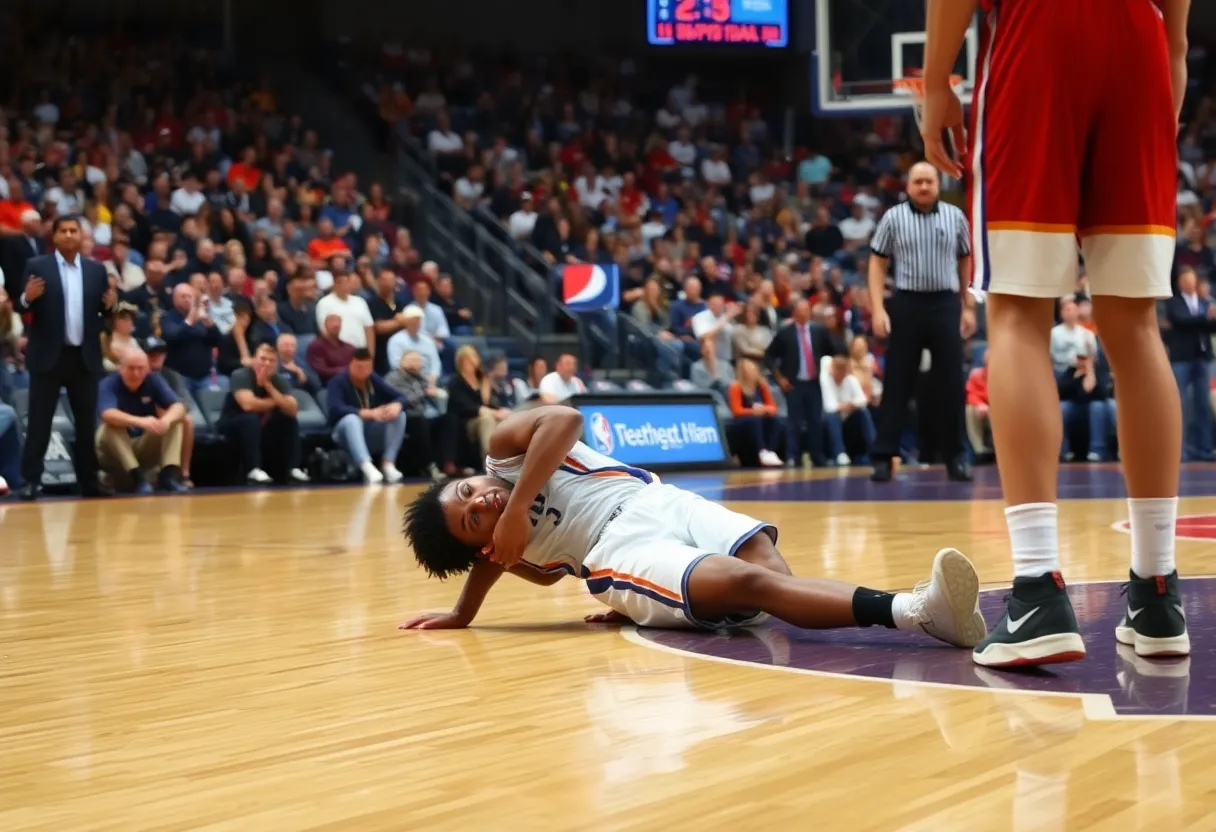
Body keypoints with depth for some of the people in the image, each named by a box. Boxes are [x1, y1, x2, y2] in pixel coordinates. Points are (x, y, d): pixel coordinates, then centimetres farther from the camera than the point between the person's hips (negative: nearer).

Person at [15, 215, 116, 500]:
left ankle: (89, 481, 14)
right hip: (49, 355, -3)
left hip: (85, 356, 3)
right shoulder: (36, 266, 1)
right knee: (39, 420, -2)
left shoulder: (96, 270, 10)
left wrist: (110, 304, -10)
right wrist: (27, 298, -23)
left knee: (87, 421, 8)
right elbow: (21, 308, -1)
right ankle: (30, 480, 1)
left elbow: (102, 310, 12)